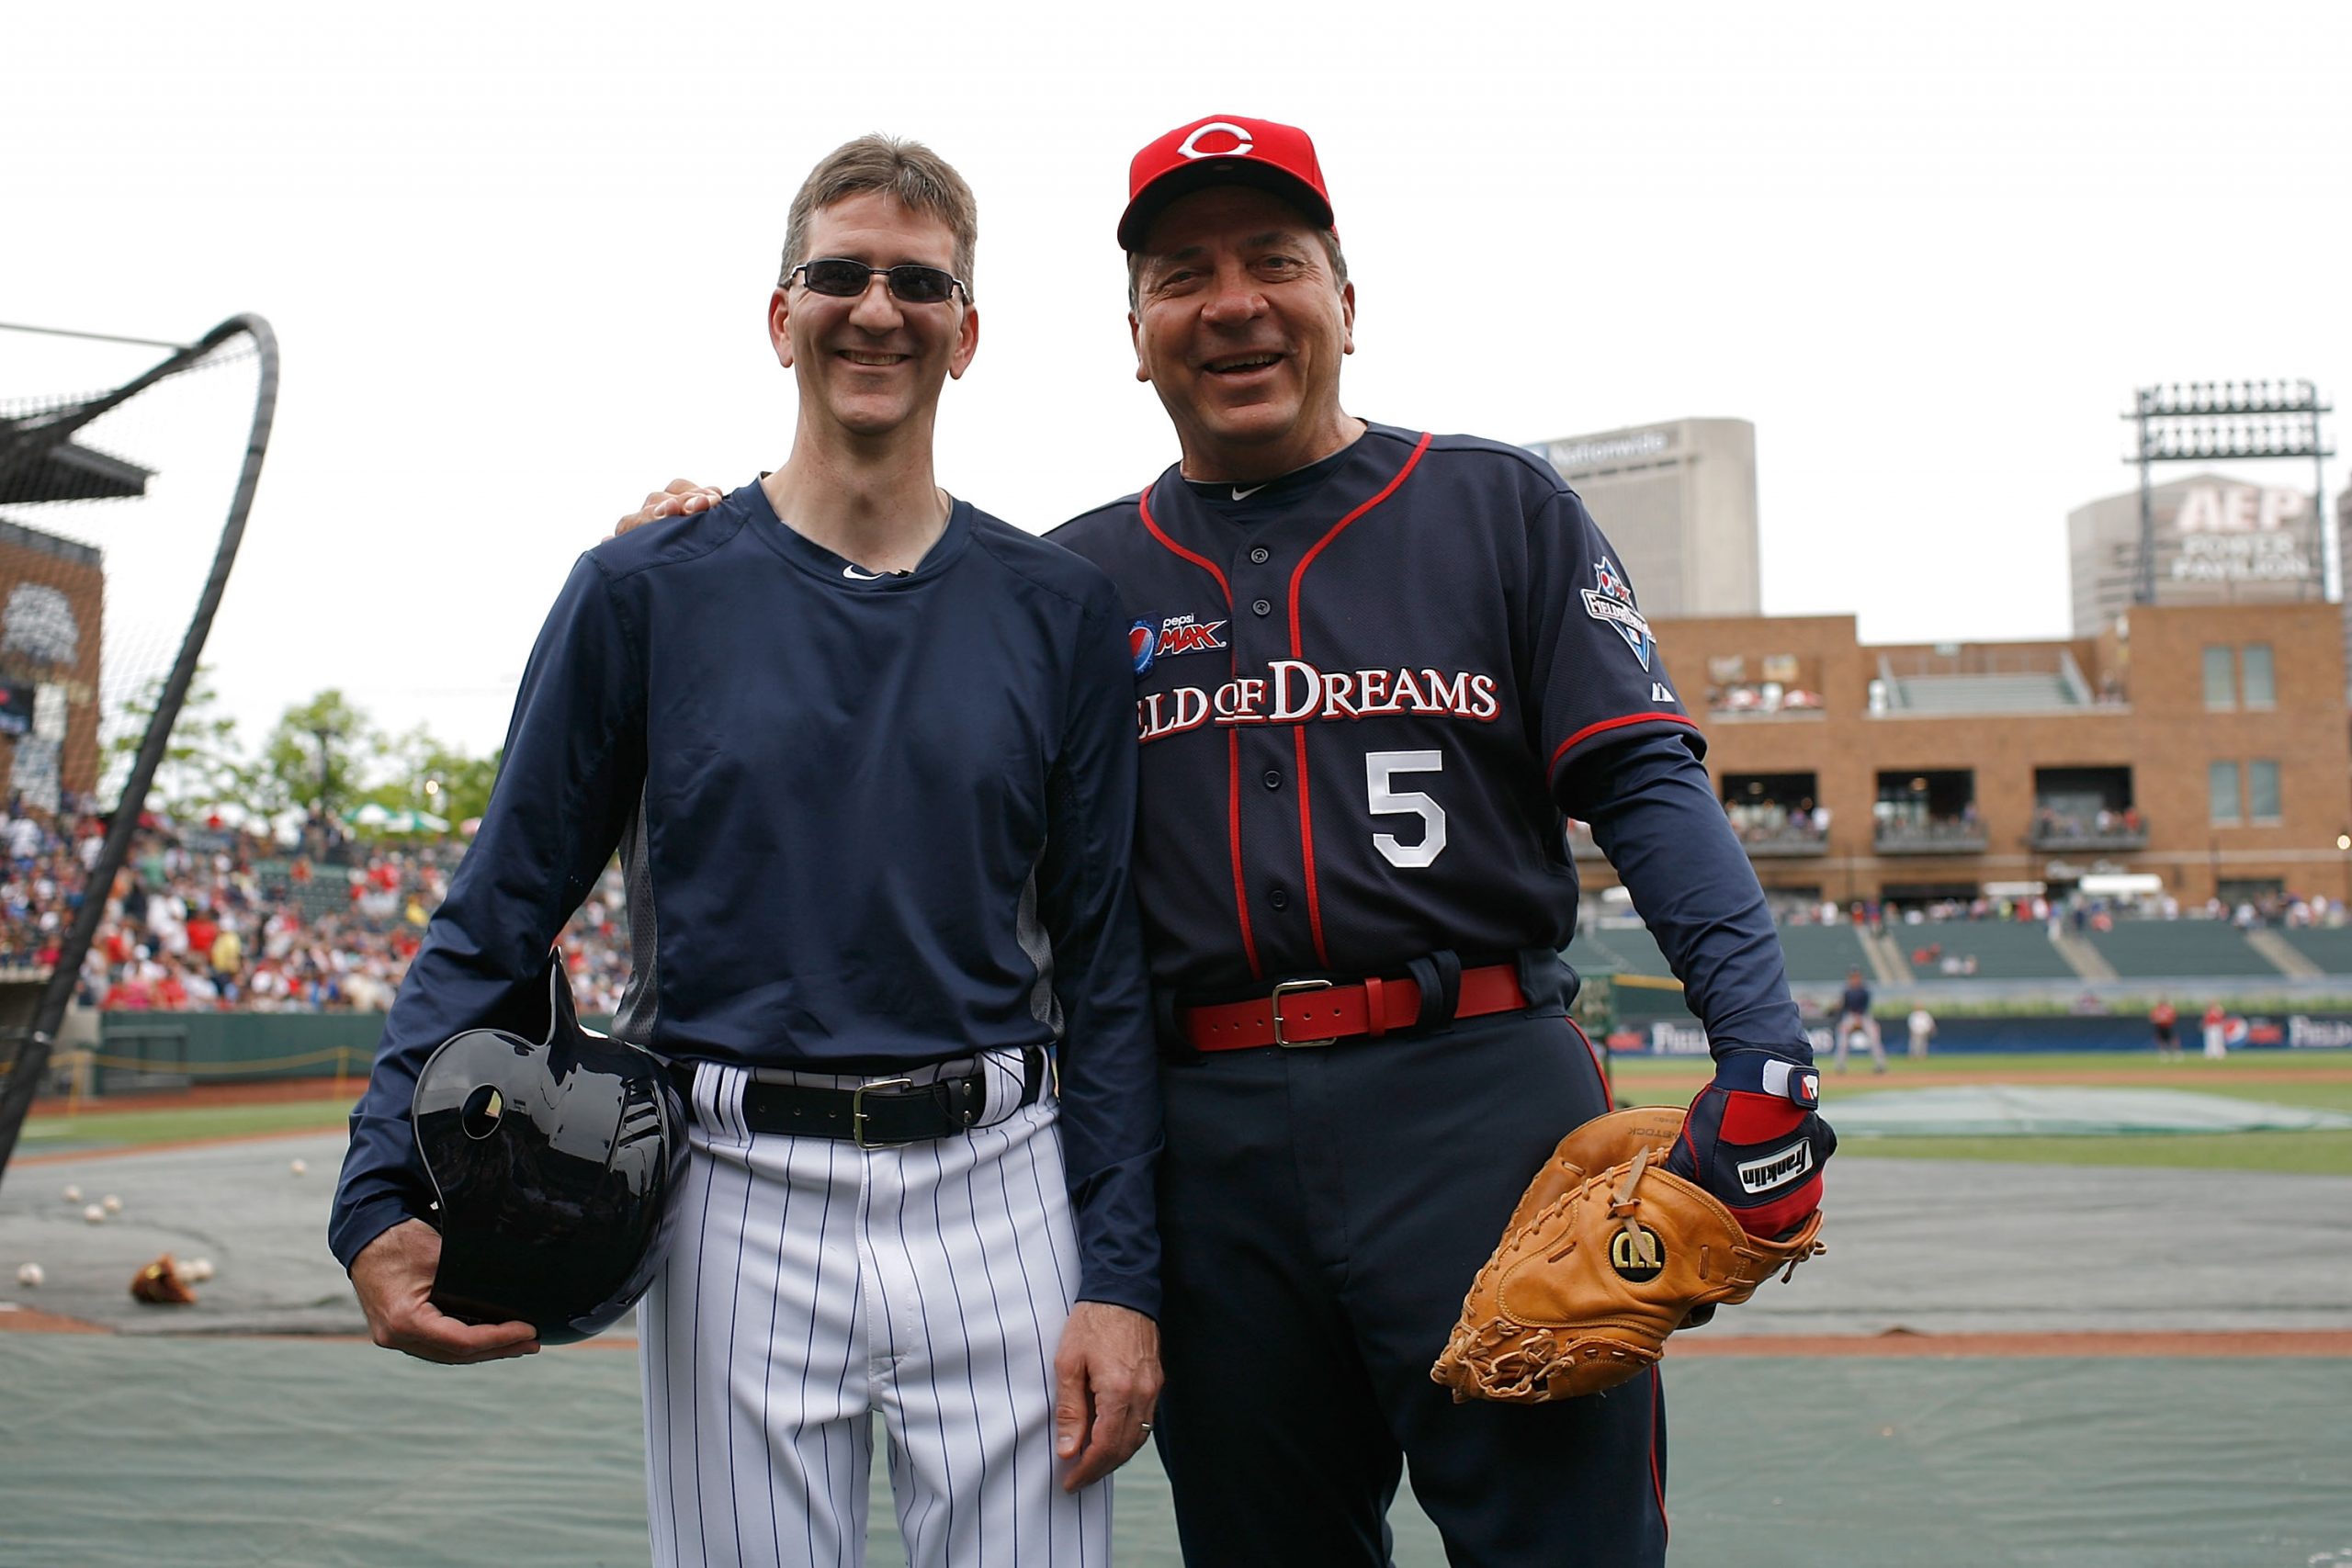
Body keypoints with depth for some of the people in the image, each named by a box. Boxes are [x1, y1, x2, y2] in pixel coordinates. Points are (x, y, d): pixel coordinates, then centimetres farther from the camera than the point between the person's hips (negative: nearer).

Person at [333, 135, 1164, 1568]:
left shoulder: (1061, 611, 5)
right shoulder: (647, 591, 2)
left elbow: (1104, 959, 5)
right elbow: (497, 918, 3)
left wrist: (1121, 1279, -1)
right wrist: (384, 1202, -10)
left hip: (998, 1193, 1)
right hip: (739, 1201, -1)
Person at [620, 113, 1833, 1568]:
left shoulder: (1501, 506, 7)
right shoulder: (1081, 575, 13)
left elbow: (1650, 785, 0)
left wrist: (1766, 1060, -14)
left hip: (1481, 1105, -2)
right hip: (1208, 1146, 3)